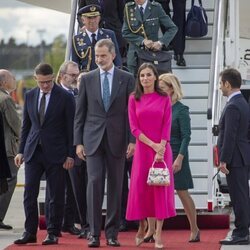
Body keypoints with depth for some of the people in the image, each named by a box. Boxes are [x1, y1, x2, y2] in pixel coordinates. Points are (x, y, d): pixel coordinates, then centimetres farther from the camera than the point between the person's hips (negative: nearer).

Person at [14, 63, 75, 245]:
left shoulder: (65, 97, -4)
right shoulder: (30, 96, 9)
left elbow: (71, 128, -4)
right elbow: (26, 125, 14)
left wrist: (70, 155, -8)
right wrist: (21, 150, 9)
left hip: (55, 154, -4)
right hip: (33, 152, 4)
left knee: (56, 196, 2)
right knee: (29, 194, 0)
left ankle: (53, 233, 9)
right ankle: (30, 232, 6)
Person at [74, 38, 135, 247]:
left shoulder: (126, 79, 4)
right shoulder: (87, 79, 7)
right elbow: (80, 113, 7)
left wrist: (132, 140, -5)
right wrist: (78, 142, 1)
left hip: (117, 140, 0)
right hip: (93, 140, 0)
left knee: (115, 186, 3)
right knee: (94, 183, -9)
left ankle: (112, 233, 8)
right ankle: (94, 233, -8)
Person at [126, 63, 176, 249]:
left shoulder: (164, 98, 4)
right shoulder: (134, 99, 5)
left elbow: (167, 125, -1)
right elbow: (134, 127, -1)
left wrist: (161, 148, -13)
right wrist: (152, 145, -11)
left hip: (162, 149, -1)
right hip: (142, 148, 1)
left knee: (161, 186, -3)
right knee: (140, 187, 1)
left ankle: (158, 233, 0)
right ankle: (142, 226, 21)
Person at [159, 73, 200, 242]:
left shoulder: (181, 110, -9)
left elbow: (186, 136, -12)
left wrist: (179, 158, -19)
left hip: (175, 155, -5)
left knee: (183, 193, 4)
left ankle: (194, 229, 18)